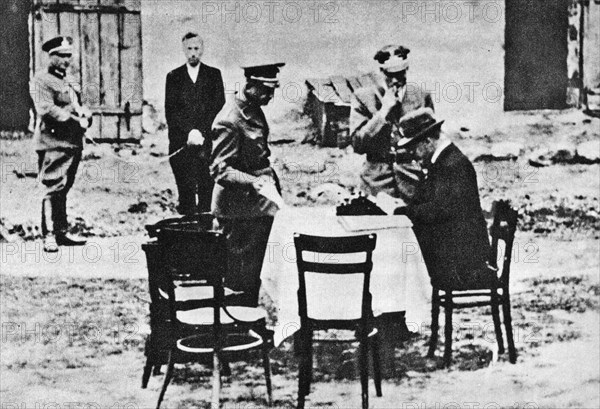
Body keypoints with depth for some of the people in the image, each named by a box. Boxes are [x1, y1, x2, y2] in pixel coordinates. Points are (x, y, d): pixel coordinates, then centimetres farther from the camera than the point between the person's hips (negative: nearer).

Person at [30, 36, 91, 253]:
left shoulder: (68, 82, 23)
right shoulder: (41, 80, -4)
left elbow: (81, 107, 22)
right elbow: (46, 109, -16)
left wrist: (86, 116, -2)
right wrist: (75, 120, -17)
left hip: (73, 144, 8)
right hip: (53, 143, -8)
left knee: (62, 191, 12)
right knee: (51, 190, -8)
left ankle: (61, 232, 17)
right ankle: (49, 237, -5)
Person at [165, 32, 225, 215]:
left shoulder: (214, 75, 12)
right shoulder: (173, 77, 12)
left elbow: (219, 107, 3)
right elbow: (170, 111, 3)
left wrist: (201, 133, -9)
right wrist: (190, 132, -11)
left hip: (208, 141, 0)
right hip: (181, 143, 0)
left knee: (207, 186, -6)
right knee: (186, 188, -6)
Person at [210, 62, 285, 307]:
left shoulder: (255, 111, 11)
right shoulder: (229, 121, -20)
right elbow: (220, 170, -22)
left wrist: (271, 181, 19)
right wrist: (253, 182, -33)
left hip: (258, 205, 9)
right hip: (239, 209, -9)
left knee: (253, 271, 17)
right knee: (239, 276, 0)